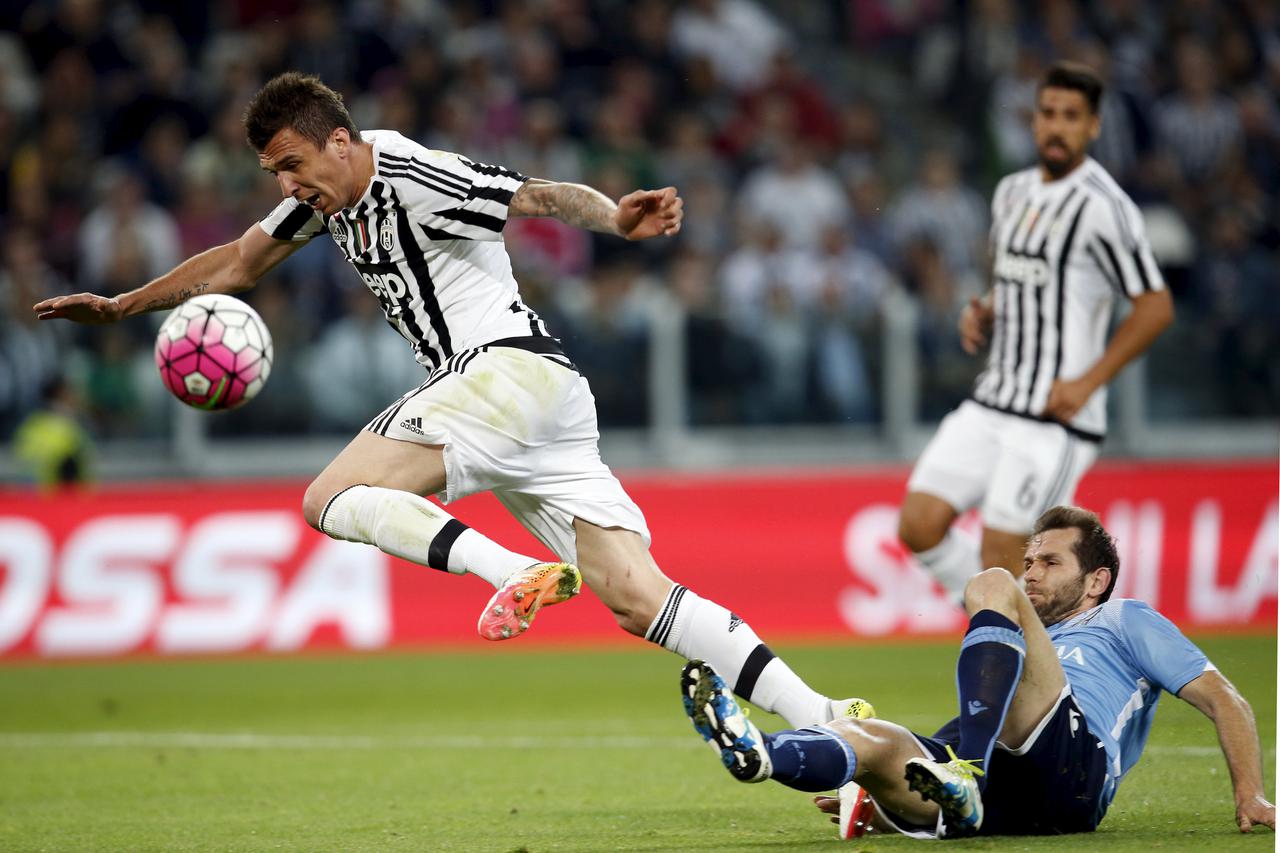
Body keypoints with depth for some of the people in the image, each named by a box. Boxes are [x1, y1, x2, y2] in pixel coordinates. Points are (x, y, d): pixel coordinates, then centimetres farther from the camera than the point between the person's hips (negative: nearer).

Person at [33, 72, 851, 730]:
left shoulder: (414, 180, -10)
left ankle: (520, 572, -28)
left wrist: (614, 217, -41)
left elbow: (541, 196, -21)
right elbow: (238, 263, 31)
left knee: (332, 498, -11)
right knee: (639, 598, -5)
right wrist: (123, 305, 35)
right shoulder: (330, 192, 17)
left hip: (513, 368, -9)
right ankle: (823, 720, -14)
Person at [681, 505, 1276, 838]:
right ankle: (756, 754, -55)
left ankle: (966, 776, -37)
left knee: (991, 587, -17)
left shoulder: (1126, 622, 28)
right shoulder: (1034, 646, 45)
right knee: (872, 738, -22)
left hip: (1071, 774, -5)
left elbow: (1221, 699, 18)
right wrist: (887, 804, 25)